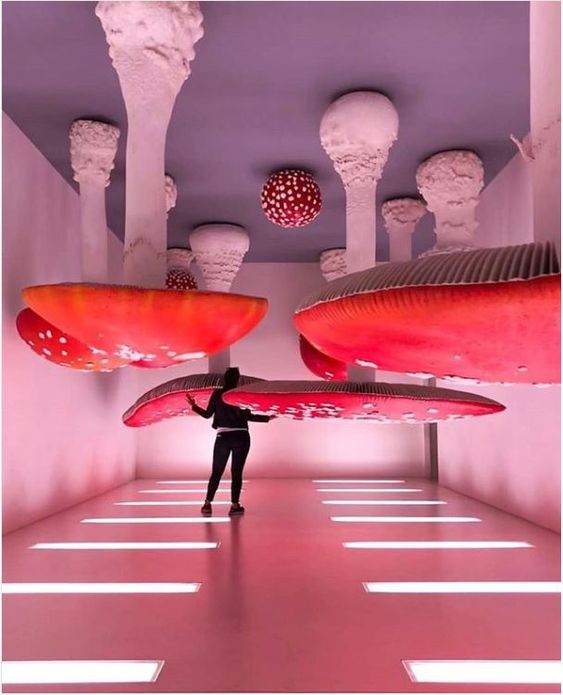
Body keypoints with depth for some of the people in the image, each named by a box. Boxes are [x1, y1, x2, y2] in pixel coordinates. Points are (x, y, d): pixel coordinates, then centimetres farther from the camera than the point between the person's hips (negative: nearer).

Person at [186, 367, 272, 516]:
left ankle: (207, 504, 11)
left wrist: (194, 406, 16)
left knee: (216, 472, 10)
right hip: (241, 437, -1)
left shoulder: (217, 394, -1)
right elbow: (248, 416, -7)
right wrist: (268, 418, 6)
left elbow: (207, 414, 2)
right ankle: (234, 505, 6)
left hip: (223, 438, 1)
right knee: (237, 472, 6)